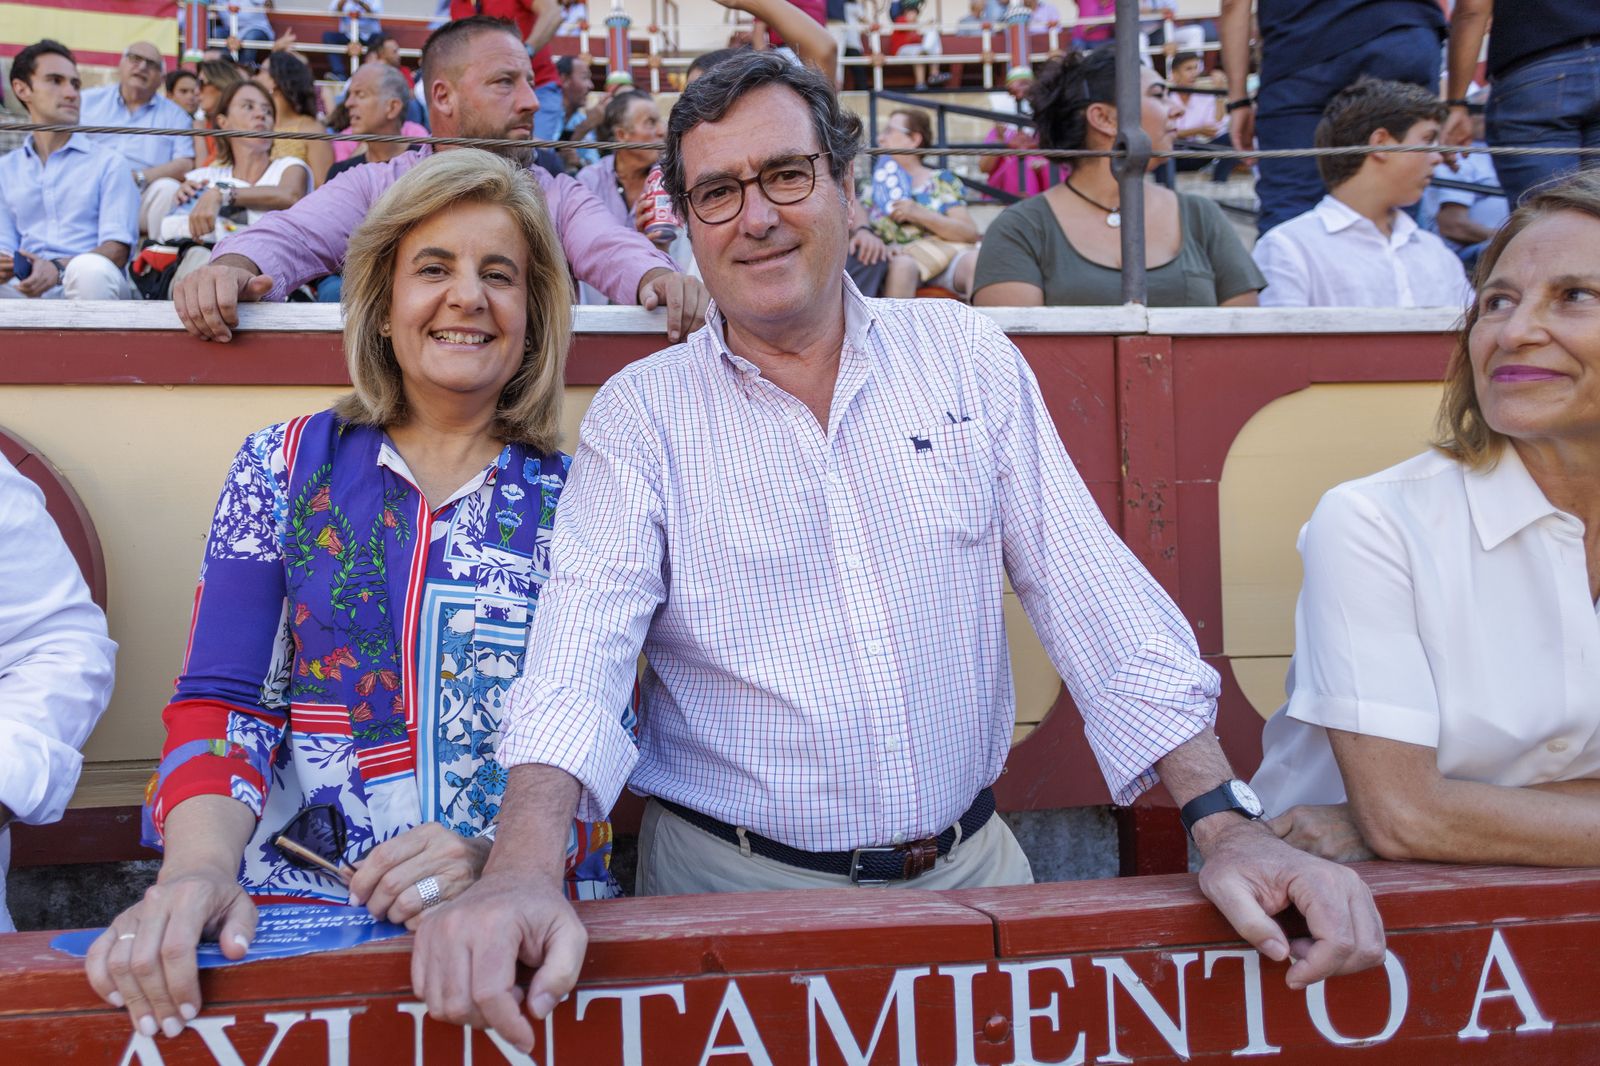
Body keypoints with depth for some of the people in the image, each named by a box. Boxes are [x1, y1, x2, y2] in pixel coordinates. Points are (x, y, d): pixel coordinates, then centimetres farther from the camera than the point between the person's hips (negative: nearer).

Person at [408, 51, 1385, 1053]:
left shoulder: (965, 355, 2)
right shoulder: (639, 415, -4)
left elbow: (1094, 595, -3)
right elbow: (577, 658, -16)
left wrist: (1229, 824, -13)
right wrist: (523, 872, -35)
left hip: (970, 865, 2)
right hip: (737, 890, -2)